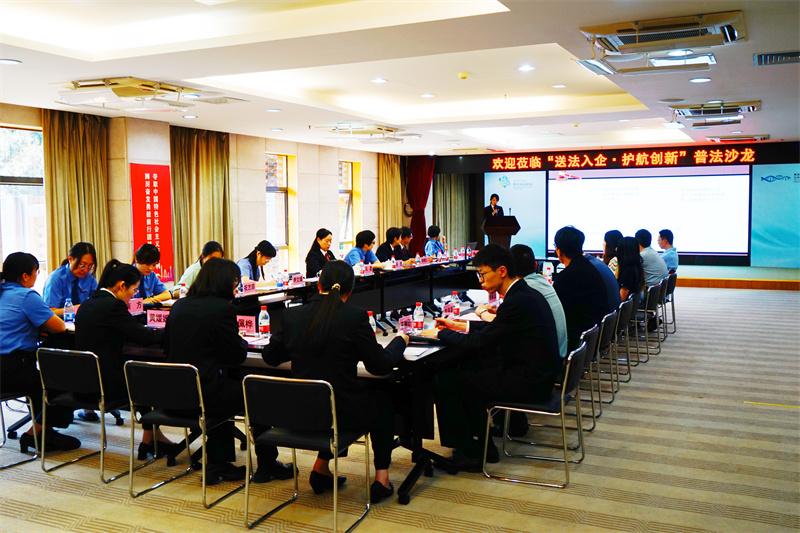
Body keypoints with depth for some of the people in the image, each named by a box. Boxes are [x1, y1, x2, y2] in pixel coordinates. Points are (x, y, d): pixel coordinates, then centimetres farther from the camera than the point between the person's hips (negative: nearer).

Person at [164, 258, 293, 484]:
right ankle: (267, 464, 25)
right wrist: (242, 342, 15)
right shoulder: (223, 308, -13)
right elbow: (236, 357, -8)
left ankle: (218, 465, 32)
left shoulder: (178, 306, 7)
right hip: (205, 395, -7)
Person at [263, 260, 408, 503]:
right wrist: (400, 340, 10)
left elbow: (270, 357, 9)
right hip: (342, 412, -4)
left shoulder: (292, 315, -4)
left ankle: (321, 467, 30)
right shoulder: (355, 316, -15)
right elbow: (380, 366, -8)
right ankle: (381, 477, 23)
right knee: (382, 399, 27)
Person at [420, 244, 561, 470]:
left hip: (529, 383, -10)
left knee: (446, 381, -6)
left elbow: (479, 342, -20)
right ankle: (481, 444, 22)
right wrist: (460, 325, 14)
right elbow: (495, 330, 20)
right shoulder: (526, 293, 8)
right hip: (534, 374, 10)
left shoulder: (517, 301, -22)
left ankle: (468, 453, 7)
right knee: (467, 367, 18)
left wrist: (439, 333, -7)